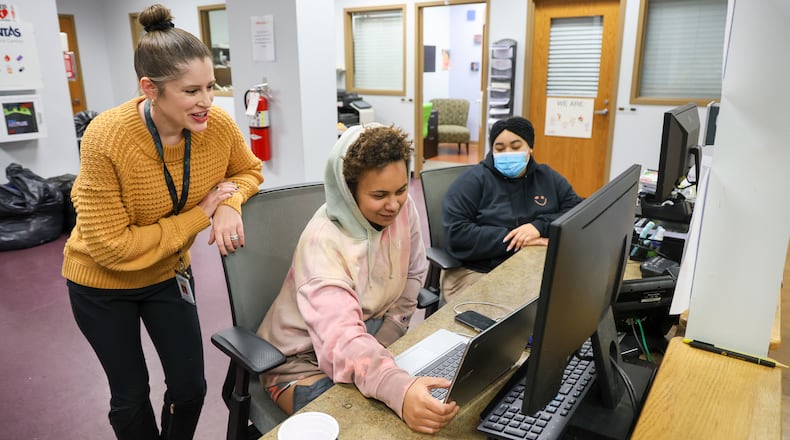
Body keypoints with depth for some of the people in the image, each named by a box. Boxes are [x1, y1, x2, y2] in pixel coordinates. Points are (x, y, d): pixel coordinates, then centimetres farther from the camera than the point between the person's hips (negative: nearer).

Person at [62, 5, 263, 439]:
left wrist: (230, 203, -22)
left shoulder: (218, 125, -20)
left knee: (190, 386, 9)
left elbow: (249, 171, 1)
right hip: (102, 281, -3)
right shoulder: (106, 138, -31)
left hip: (168, 273, 3)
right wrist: (201, 216, -25)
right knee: (131, 395, 13)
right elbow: (110, 246, -27)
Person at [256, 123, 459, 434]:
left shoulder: (402, 207, -12)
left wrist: (379, 347, -7)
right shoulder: (324, 242, -30)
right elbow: (341, 342, -40)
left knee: (445, 400, -11)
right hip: (305, 361, -5)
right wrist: (398, 388, -58)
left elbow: (413, 274, 2)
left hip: (369, 335, 5)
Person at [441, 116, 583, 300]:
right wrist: (515, 239, -15)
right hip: (480, 274, -4)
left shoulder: (548, 177, 15)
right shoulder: (473, 180, 0)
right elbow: (456, 235, -12)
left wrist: (540, 226, -13)